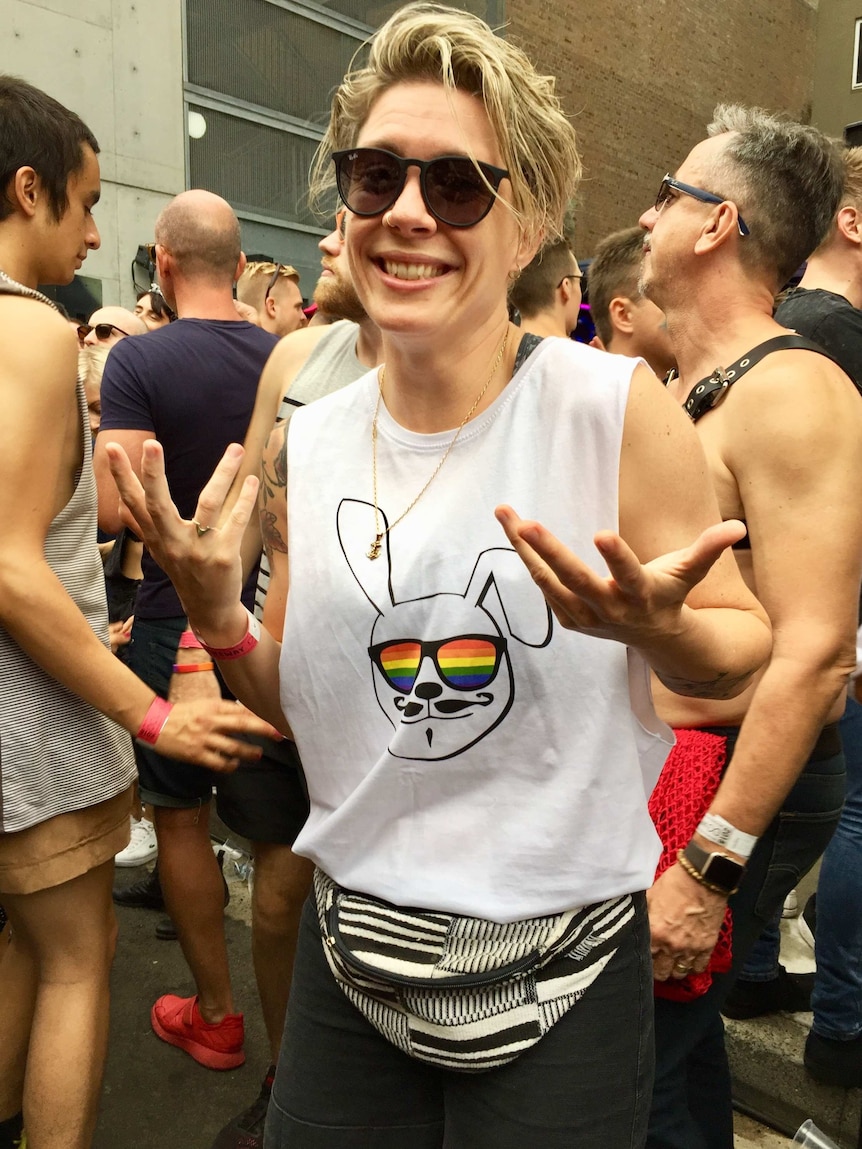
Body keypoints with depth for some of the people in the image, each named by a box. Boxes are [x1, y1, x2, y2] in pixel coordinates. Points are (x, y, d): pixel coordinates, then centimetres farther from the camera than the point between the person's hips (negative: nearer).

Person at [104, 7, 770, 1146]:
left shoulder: (616, 407, -15)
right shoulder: (310, 442, -2)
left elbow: (743, 643, -6)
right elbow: (307, 708, 6)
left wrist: (654, 625, -27)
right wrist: (216, 612, -11)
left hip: (563, 970, -3)